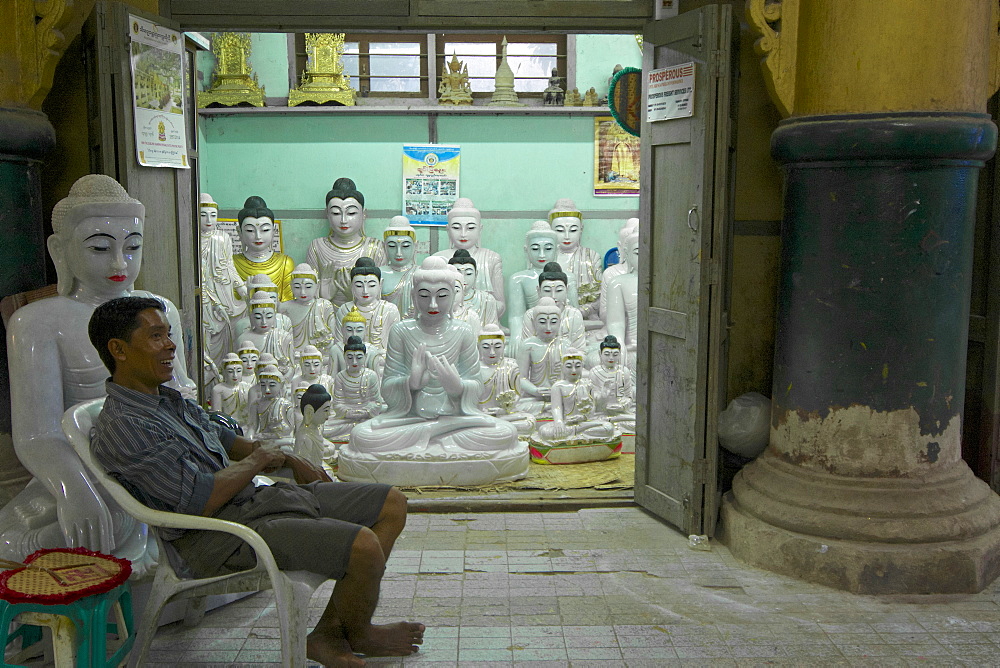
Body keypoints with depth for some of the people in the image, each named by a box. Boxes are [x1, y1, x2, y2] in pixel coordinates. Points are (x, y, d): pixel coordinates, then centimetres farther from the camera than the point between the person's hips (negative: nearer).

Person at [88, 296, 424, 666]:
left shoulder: (168, 398, 15)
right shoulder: (123, 427, -17)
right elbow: (201, 501, -24)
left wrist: (289, 460, 19)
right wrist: (257, 460, -8)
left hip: (254, 497, 10)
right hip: (222, 539, -10)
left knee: (392, 503, 4)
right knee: (364, 546, -26)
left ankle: (329, 632, 8)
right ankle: (358, 636, 9)